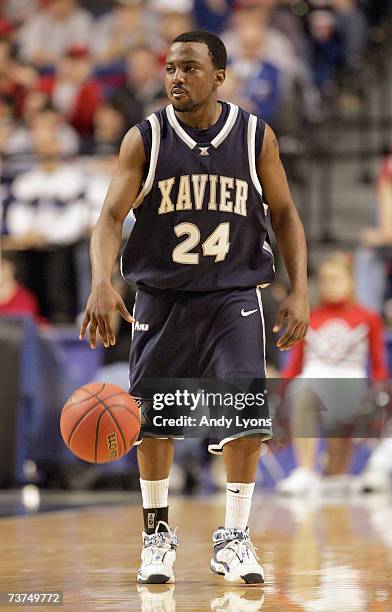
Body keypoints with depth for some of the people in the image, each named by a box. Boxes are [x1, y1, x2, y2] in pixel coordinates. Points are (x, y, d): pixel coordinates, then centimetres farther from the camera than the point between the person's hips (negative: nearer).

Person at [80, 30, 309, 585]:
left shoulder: (256, 137, -3)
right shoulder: (144, 139, -6)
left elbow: (286, 216, 5)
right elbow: (111, 217, -13)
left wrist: (299, 291, -5)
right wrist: (101, 283, -30)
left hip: (234, 295, 0)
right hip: (161, 297, 0)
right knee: (154, 418, 4)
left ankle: (234, 539, -2)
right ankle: (157, 535, 22)